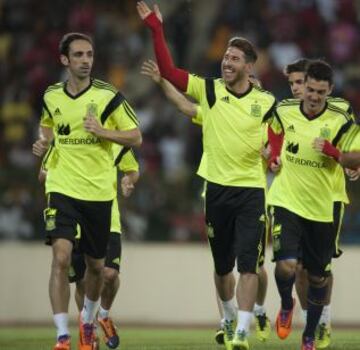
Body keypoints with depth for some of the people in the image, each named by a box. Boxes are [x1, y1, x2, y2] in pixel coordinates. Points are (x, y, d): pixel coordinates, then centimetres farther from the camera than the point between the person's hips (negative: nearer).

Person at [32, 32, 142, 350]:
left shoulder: (108, 96, -6)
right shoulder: (51, 96, 3)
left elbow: (135, 137, -2)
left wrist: (102, 131, -18)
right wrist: (42, 143, 2)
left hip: (98, 192, 0)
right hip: (61, 189, 0)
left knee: (96, 265, 13)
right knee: (61, 257, -18)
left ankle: (88, 320, 41)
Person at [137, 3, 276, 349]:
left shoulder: (266, 102, 0)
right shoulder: (208, 90, 0)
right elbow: (169, 71, -8)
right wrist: (156, 29, -14)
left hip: (251, 190, -2)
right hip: (216, 188, 2)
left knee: (247, 263, -13)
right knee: (222, 266, 13)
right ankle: (229, 318, 36)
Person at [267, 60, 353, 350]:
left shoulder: (340, 120, -8)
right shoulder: (284, 111, -1)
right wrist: (273, 155, 5)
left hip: (321, 208, 0)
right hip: (286, 202, 0)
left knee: (319, 276, 10)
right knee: (286, 265, -18)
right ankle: (286, 305, 17)